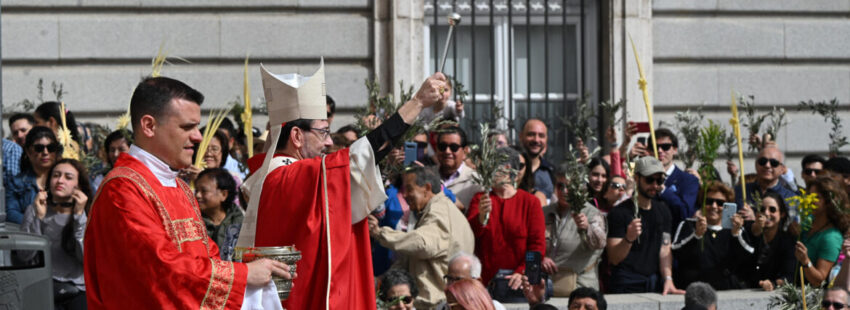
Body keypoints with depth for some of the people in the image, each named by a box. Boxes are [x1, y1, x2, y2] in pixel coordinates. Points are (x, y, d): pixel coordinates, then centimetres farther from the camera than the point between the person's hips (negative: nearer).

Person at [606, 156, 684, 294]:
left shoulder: (662, 210, 12)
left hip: (654, 283, 5)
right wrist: (628, 239, -30)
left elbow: (665, 249, 6)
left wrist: (668, 279, -9)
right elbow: (614, 259, -12)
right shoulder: (619, 212, -8)